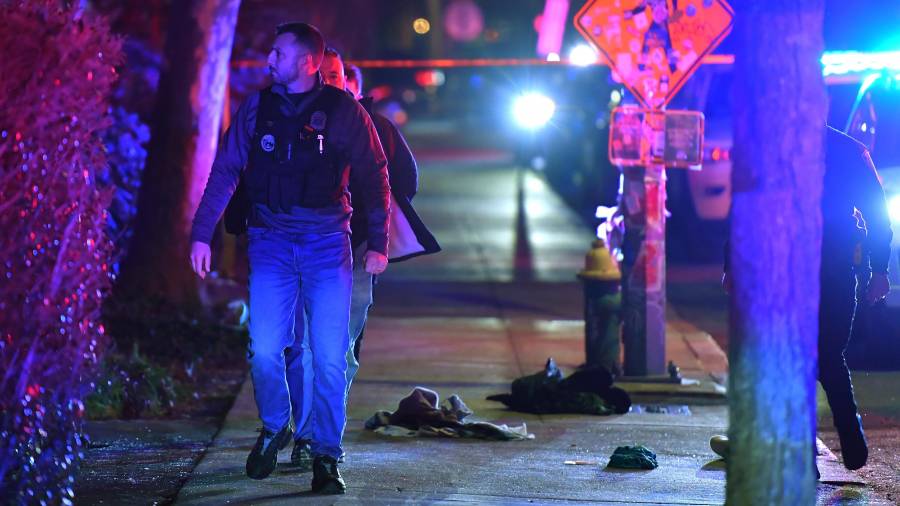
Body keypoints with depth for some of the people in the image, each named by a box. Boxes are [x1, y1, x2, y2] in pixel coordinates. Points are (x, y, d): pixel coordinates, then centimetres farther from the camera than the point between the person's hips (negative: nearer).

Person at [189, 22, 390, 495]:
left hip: (327, 243, -2)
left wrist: (378, 242, 1)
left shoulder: (343, 110, -1)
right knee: (264, 351, -6)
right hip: (271, 242, 2)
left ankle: (326, 456, 7)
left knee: (329, 357, -5)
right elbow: (225, 171, 8)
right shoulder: (257, 108, 5)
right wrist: (201, 233, 2)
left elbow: (374, 177, 4)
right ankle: (273, 430, 20)